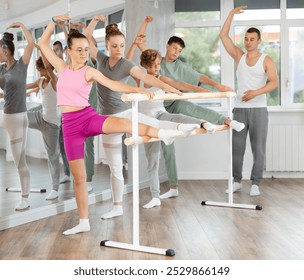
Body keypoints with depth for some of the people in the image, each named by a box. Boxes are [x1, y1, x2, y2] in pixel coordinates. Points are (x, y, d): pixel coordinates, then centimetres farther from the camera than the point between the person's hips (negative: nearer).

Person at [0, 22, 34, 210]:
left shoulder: (21, 64, -10)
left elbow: (31, 42, -19)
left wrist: (21, 25, -7)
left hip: (18, 117, -7)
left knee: (20, 162, 1)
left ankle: (25, 199, 14)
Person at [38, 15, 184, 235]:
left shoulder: (90, 72, 0)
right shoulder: (62, 68, 10)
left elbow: (113, 85, -14)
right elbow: (43, 44, 16)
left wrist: (138, 90, -28)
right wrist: (54, 21, 8)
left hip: (88, 117, -3)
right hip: (70, 125, 3)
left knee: (120, 123, -37)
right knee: (79, 176, 6)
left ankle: (163, 134, -52)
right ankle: (84, 222, 15)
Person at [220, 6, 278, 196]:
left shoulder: (266, 60, 0)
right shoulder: (238, 55, 9)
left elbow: (274, 83, -11)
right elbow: (223, 36, 5)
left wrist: (256, 92, -26)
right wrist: (232, 14, 3)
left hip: (258, 109, -3)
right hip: (240, 108, 3)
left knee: (258, 148, -1)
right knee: (236, 146, 4)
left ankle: (256, 184, 5)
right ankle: (237, 181, 14)